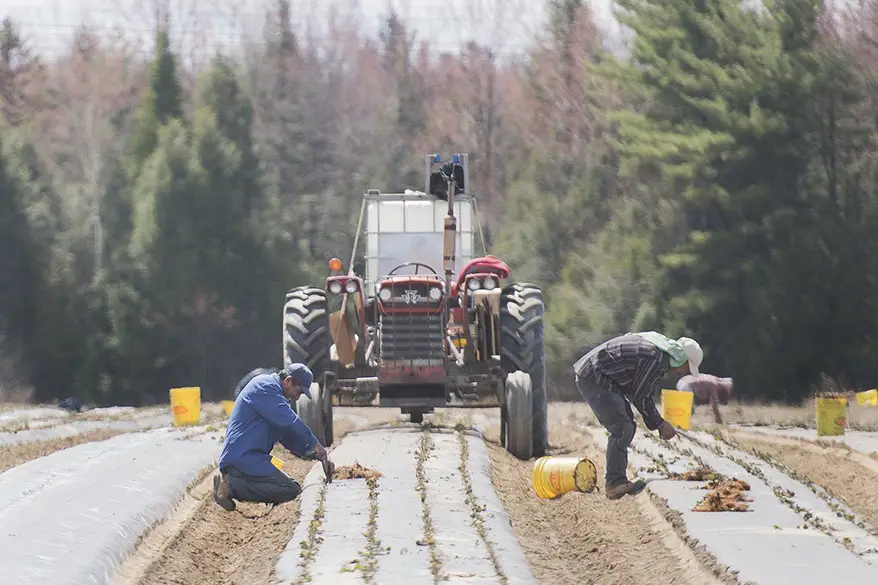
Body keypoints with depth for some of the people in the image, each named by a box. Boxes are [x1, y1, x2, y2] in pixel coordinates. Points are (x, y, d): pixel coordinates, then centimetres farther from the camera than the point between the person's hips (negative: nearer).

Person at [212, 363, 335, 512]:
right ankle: (232, 486, -19)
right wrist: (316, 445, -8)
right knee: (291, 490, -18)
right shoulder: (264, 387, -7)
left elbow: (290, 437, 26)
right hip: (243, 459, -11)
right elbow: (290, 422, -16)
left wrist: (321, 456, 14)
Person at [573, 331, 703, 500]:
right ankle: (615, 483, -19)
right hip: (593, 378, -11)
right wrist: (660, 424, -4)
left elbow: (639, 391, 21)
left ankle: (616, 481, 13)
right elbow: (640, 396, -15)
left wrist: (657, 423, 18)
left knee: (626, 428, 13)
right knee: (622, 428, -16)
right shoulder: (656, 358, -20)